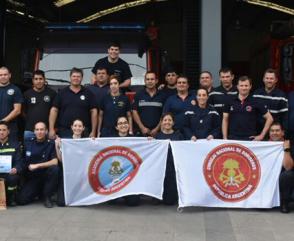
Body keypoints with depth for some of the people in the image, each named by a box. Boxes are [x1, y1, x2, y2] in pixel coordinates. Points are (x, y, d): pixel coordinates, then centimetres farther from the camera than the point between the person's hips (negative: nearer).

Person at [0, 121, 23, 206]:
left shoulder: (14, 145, 7)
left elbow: (19, 162, -1)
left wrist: (16, 169, -25)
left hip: (9, 173, -1)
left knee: (13, 178, -35)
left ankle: (11, 198, -3)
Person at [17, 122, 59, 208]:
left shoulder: (51, 144, -7)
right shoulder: (28, 144, 3)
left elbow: (55, 162, -18)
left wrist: (37, 165, -19)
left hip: (45, 176, -2)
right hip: (31, 178, 2)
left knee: (54, 169, -33)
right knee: (21, 200, -18)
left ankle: (47, 197, -13)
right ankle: (39, 192, 17)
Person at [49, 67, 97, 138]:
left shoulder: (88, 93, 6)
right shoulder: (62, 93, 7)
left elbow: (93, 112, 5)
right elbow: (54, 110, 4)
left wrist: (93, 132, -1)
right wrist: (51, 129, -5)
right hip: (64, 132, 0)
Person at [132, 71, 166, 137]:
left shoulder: (162, 96, 6)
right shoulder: (138, 95, 7)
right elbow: (135, 112, 4)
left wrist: (157, 128, -6)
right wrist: (142, 128, -5)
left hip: (157, 132, 0)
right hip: (142, 131, 0)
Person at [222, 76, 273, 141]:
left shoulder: (255, 102, 0)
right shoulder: (230, 102, 7)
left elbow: (269, 118, 3)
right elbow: (225, 120, 12)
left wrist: (262, 135, -1)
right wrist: (225, 138, 4)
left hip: (249, 139, -2)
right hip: (232, 139, 2)